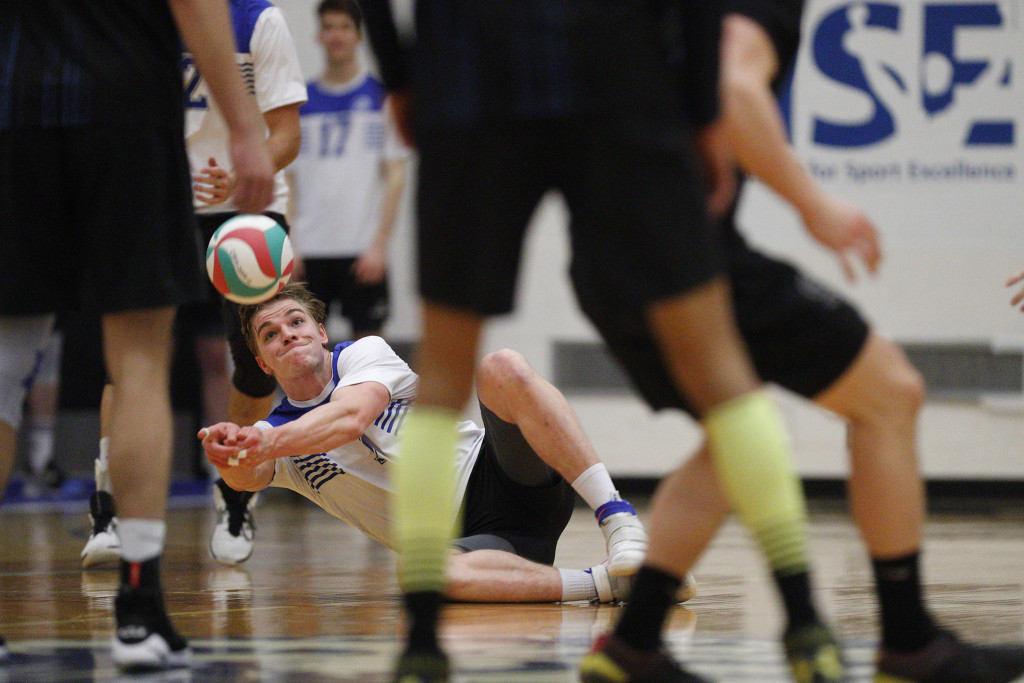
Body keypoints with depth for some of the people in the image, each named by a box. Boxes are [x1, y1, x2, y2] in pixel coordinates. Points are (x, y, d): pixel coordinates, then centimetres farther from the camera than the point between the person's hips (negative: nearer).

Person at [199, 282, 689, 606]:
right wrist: (230, 457, -41)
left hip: (497, 476, 0)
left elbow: (352, 417, -18)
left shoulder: (364, 354, 6)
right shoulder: (277, 435, 10)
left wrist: (264, 444, -35)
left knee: (502, 369, -30)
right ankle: (606, 583, -39)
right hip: (469, 536, 0)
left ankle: (619, 520, -37)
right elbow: (248, 477, -16)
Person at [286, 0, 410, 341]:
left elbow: (395, 177, -1)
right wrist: (286, 247, 1)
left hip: (362, 249, -2)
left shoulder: (381, 97, 3)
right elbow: (287, 182, 11)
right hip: (309, 248, 2)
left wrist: (379, 245, -9)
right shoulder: (300, 102, 10)